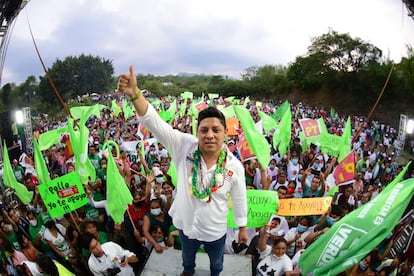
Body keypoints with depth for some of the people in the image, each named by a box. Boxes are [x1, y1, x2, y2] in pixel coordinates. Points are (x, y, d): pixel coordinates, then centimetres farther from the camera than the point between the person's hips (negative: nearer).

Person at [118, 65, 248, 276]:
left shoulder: (234, 166, -22)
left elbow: (239, 199, -8)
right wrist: (135, 94, -49)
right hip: (186, 225, 1)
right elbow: (154, 122, -35)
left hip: (216, 231, 0)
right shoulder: (184, 147, -26)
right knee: (187, 255, 34)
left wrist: (242, 227, 3)